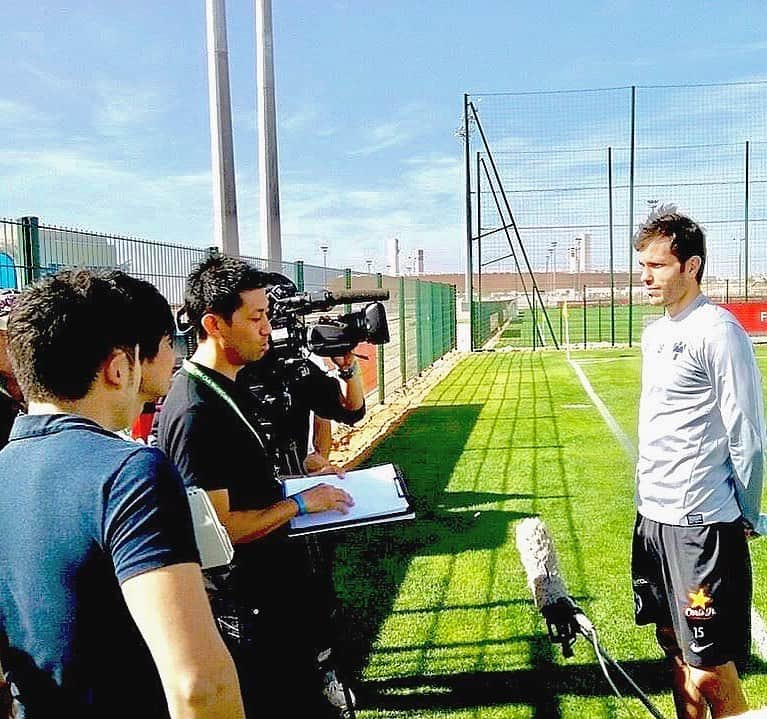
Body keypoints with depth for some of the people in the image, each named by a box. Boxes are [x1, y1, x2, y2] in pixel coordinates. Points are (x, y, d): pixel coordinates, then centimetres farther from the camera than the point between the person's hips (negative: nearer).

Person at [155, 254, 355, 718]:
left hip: (272, 580, 10)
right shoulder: (194, 411, -26)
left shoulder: (231, 387, 6)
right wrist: (301, 503, -17)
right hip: (243, 604, -10)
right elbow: (218, 528, -26)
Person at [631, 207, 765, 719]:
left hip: (701, 522, -8)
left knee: (711, 670, -3)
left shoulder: (717, 331, -13)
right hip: (653, 514, 9)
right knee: (676, 648, 19)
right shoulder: (655, 334, 12)